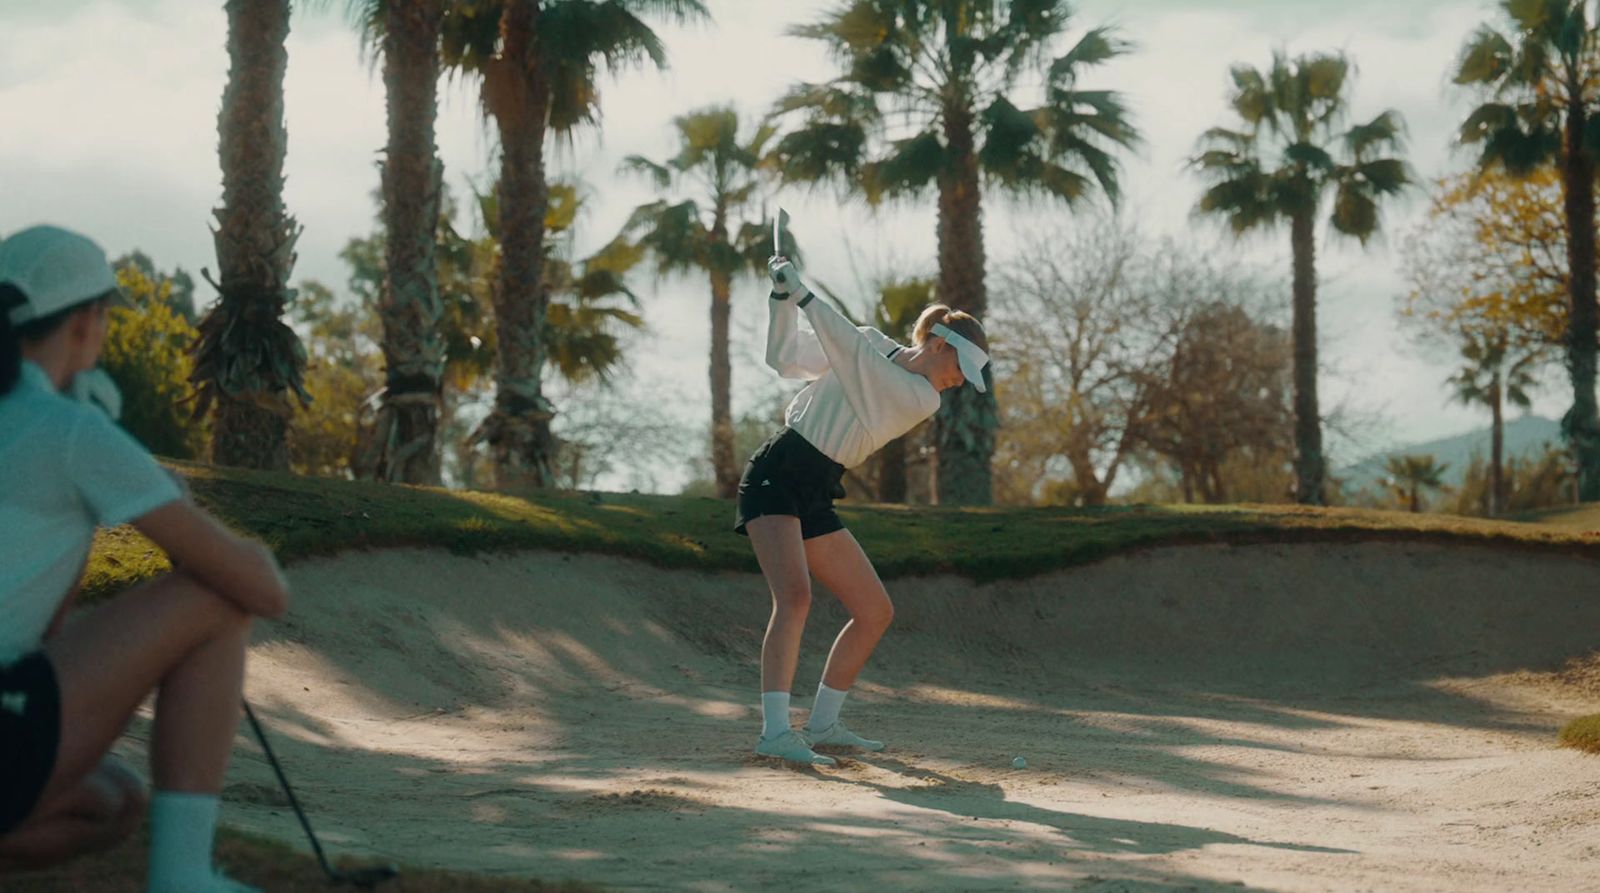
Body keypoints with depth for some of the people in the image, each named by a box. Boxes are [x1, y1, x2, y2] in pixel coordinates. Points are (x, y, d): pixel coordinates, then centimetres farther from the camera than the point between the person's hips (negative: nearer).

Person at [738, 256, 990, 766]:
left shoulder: (923, 400, 0)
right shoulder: (873, 344, 1)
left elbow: (853, 348, -14)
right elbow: (785, 357, 3)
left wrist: (802, 292, -17)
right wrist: (783, 296, -9)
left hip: (815, 498, 5)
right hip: (774, 478, -5)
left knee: (876, 613, 5)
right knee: (795, 595, -25)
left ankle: (822, 724, 19)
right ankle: (775, 733, -31)